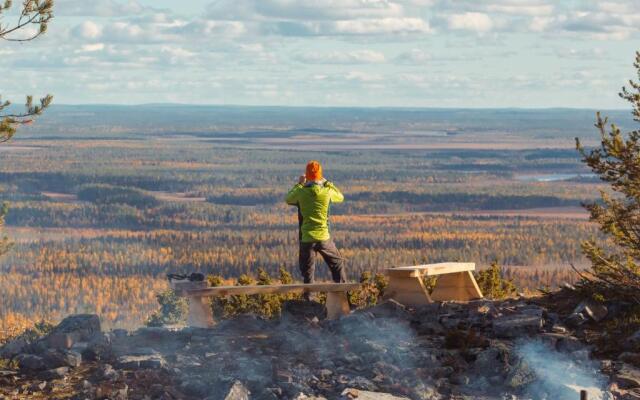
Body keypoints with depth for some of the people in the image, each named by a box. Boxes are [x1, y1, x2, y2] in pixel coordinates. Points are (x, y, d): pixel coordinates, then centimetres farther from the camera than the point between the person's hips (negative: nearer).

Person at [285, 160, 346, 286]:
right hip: (324, 238, 0)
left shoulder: (301, 192, -5)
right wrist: (327, 183, 22)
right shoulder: (327, 191, -6)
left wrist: (299, 184, 24)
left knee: (308, 272, 7)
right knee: (337, 264, 17)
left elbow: (288, 200, 16)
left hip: (306, 239, 0)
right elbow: (340, 197, 16)